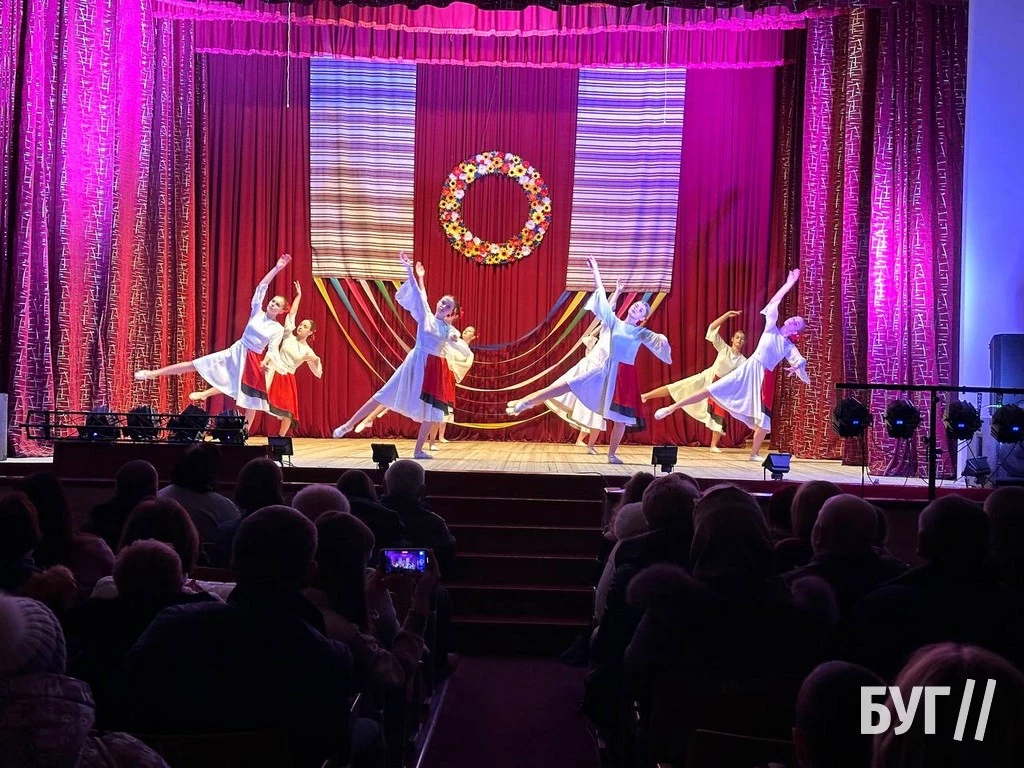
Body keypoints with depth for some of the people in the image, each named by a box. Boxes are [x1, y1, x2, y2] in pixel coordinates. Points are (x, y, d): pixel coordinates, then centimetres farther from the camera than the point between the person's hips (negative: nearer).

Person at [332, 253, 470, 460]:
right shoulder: (425, 316, 2)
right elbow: (416, 293, -8)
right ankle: (349, 424, 1)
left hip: (434, 368, 3)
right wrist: (410, 270, -18)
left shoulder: (449, 330, 6)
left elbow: (466, 351, -2)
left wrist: (456, 341, -22)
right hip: (415, 362, -3)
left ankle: (418, 450, 10)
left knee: (430, 409, 0)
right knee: (385, 394, -4)